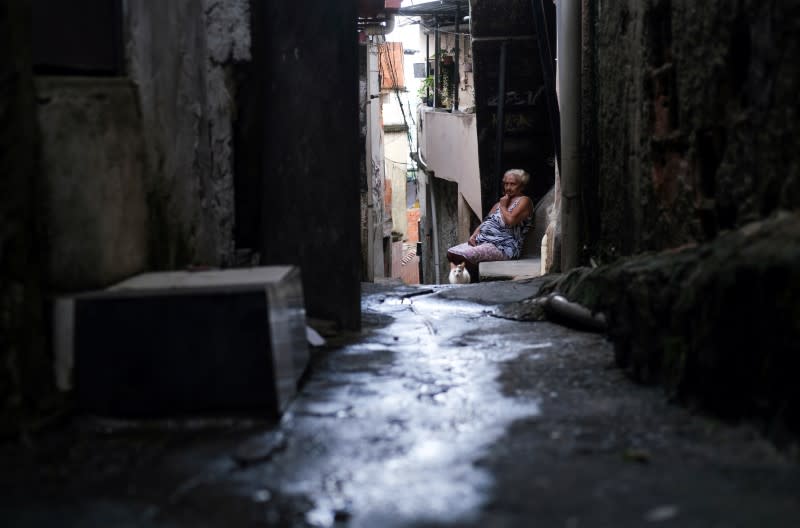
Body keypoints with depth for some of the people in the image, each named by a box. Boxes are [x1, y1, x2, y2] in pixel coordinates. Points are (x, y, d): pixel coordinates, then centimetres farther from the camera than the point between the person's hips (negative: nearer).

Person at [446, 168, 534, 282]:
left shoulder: (524, 201, -1)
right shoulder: (499, 203, 26)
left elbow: (511, 220, -18)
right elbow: (485, 221, 21)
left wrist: (503, 206, 0)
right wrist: (474, 235, 3)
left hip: (502, 247, -9)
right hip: (482, 241, 9)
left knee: (464, 255, -29)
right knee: (451, 252, -8)